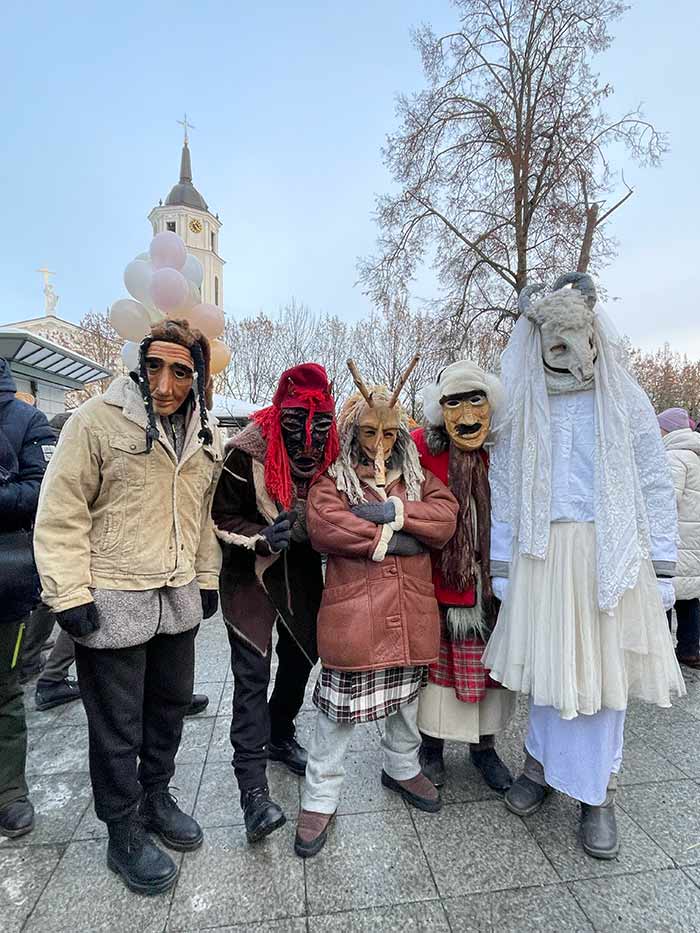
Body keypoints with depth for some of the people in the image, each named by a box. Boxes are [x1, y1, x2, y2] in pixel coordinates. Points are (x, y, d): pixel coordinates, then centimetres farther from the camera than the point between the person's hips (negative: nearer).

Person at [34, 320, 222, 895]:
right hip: (112, 601, -5)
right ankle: (125, 835, 35)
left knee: (171, 704, 21)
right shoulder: (98, 421, -13)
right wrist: (69, 595, -14)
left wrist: (206, 578, 12)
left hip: (178, 598, 6)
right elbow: (61, 513, -12)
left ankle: (156, 796, 46)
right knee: (118, 726, 11)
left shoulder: (205, 434, 5)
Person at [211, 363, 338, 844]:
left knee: (301, 656, 18)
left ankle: (279, 735, 44)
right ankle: (253, 786, 8)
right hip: (250, 573, -5)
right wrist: (261, 537, -28)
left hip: (301, 570, 6)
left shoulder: (330, 451, -7)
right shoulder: (248, 452, -21)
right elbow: (222, 516, -14)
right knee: (252, 673, -6)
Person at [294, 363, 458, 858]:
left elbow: (445, 518, -5)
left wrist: (396, 511, -18)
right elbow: (323, 526, -19)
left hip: (411, 613, 5)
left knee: (407, 698, 22)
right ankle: (320, 799, 28)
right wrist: (387, 540, -17)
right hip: (353, 613, -4)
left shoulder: (418, 477, 11)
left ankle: (402, 768, 48)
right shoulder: (332, 479, -1)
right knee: (338, 709, 6)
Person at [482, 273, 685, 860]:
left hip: (612, 555, 0)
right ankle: (543, 763, 32)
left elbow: (656, 488, 4)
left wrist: (662, 569, -1)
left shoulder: (625, 401, 4)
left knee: (602, 670, 7)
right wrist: (501, 568, 3)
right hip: (542, 556, 1)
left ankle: (598, 792, 26)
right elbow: (505, 493, 5)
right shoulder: (523, 411, 6)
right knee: (546, 664, 9)